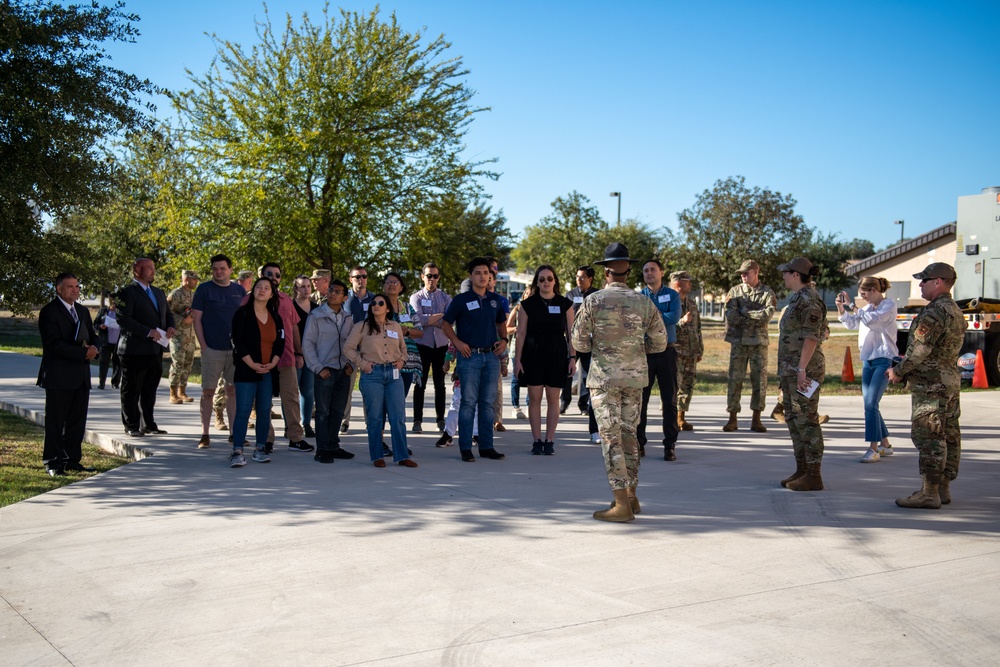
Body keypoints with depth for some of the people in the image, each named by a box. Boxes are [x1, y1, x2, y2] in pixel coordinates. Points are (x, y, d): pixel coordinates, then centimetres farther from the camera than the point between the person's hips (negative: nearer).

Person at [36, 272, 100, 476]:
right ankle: (53, 463, 5)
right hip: (58, 376, -7)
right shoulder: (49, 312, -7)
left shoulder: (83, 311, 18)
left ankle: (72, 460, 16)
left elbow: (93, 336, 18)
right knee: (56, 421, -1)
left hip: (81, 375, 7)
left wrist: (94, 348, -6)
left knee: (78, 420, 9)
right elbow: (54, 343, -16)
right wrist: (83, 353, -20)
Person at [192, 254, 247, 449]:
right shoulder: (204, 289, -1)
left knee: (233, 391, 8)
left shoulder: (239, 290, 9)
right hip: (212, 349, -3)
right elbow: (197, 318, -3)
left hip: (236, 349, 3)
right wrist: (203, 346, -9)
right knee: (208, 391, 0)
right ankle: (205, 435, 5)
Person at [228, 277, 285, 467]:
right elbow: (238, 342, -8)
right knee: (243, 411, -7)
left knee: (265, 411, 6)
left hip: (268, 371, 5)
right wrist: (252, 364, -14)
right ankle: (237, 451, -5)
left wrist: (272, 363, -4)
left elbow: (280, 342, 11)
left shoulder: (275, 317, 12)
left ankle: (260, 449, 14)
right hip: (246, 371, -5)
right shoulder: (243, 313, -3)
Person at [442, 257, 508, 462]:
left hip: (491, 356, 4)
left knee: (488, 403, 8)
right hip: (469, 356, -4)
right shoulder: (461, 300, -3)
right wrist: (457, 342, -12)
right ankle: (465, 448, 3)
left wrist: (503, 340, 5)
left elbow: (501, 323, 23)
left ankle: (486, 446, 15)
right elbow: (446, 324, 2)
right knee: (468, 402, -3)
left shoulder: (495, 299, 11)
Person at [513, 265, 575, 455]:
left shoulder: (565, 304, 3)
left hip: (557, 356, 0)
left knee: (553, 399, 3)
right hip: (533, 356, 0)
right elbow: (521, 333, 2)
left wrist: (572, 357, -2)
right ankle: (537, 440, 9)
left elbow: (571, 333, 4)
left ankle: (549, 440, 10)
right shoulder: (528, 304, 2)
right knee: (534, 399, 1)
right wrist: (517, 359, -2)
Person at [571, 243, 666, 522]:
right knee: (629, 434, 16)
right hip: (635, 376, 4)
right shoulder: (644, 302, 2)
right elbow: (659, 343, 7)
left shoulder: (593, 301, -7)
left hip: (604, 376, -4)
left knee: (611, 438, -2)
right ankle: (631, 497, 24)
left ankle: (622, 505, -4)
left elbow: (579, 343, -5)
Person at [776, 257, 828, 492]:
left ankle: (814, 475, -2)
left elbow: (811, 337, -21)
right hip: (790, 369, 11)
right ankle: (802, 470, 21)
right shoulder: (797, 298, 17)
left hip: (804, 369, -11)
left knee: (806, 420, -7)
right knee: (793, 419, 14)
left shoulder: (810, 300, -14)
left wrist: (802, 369, -24)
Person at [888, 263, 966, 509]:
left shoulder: (935, 312, -18)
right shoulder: (955, 311, 16)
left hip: (931, 385, -11)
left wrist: (899, 371, -6)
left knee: (928, 436, -8)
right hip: (950, 380, 11)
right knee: (948, 435, 12)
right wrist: (904, 370, 15)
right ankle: (943, 488, 19)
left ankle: (929, 493, -7)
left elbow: (919, 350, -21)